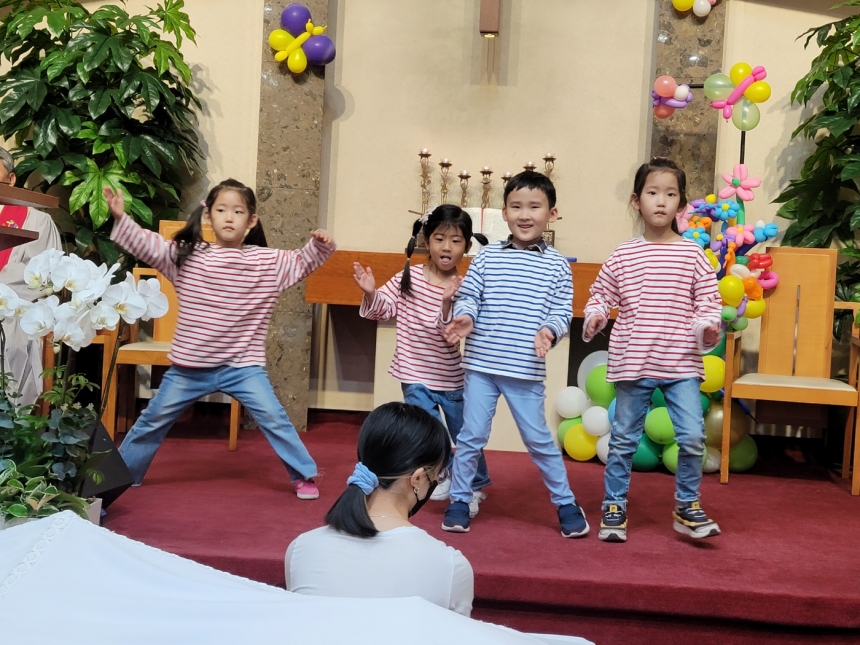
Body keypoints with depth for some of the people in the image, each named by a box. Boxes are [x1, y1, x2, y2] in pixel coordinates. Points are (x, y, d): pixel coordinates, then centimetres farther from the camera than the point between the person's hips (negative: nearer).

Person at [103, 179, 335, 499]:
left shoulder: (267, 261, -3)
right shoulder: (184, 255, -3)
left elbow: (301, 262, 0)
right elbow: (146, 245, -7)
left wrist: (319, 246, -19)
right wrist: (121, 219, -20)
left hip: (242, 366, -1)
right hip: (189, 366, 1)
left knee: (274, 418, -6)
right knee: (152, 420, 14)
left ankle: (304, 475, 11)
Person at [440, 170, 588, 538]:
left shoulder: (557, 266, 1)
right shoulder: (486, 257, 3)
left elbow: (563, 310, 0)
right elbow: (468, 296, 4)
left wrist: (550, 329, -20)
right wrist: (464, 317, -17)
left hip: (526, 370, -1)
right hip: (481, 363, 1)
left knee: (539, 439, 7)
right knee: (471, 436, 7)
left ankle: (565, 502, 25)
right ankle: (459, 501, 23)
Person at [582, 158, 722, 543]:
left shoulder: (693, 255, 1)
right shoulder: (622, 256, 1)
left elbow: (708, 300, 3)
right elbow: (601, 294, 9)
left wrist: (708, 326, -15)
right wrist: (594, 316, -11)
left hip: (682, 364, 0)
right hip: (633, 363, 0)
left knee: (692, 437, -5)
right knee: (623, 439, 10)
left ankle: (687, 507, 16)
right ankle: (614, 507, 24)